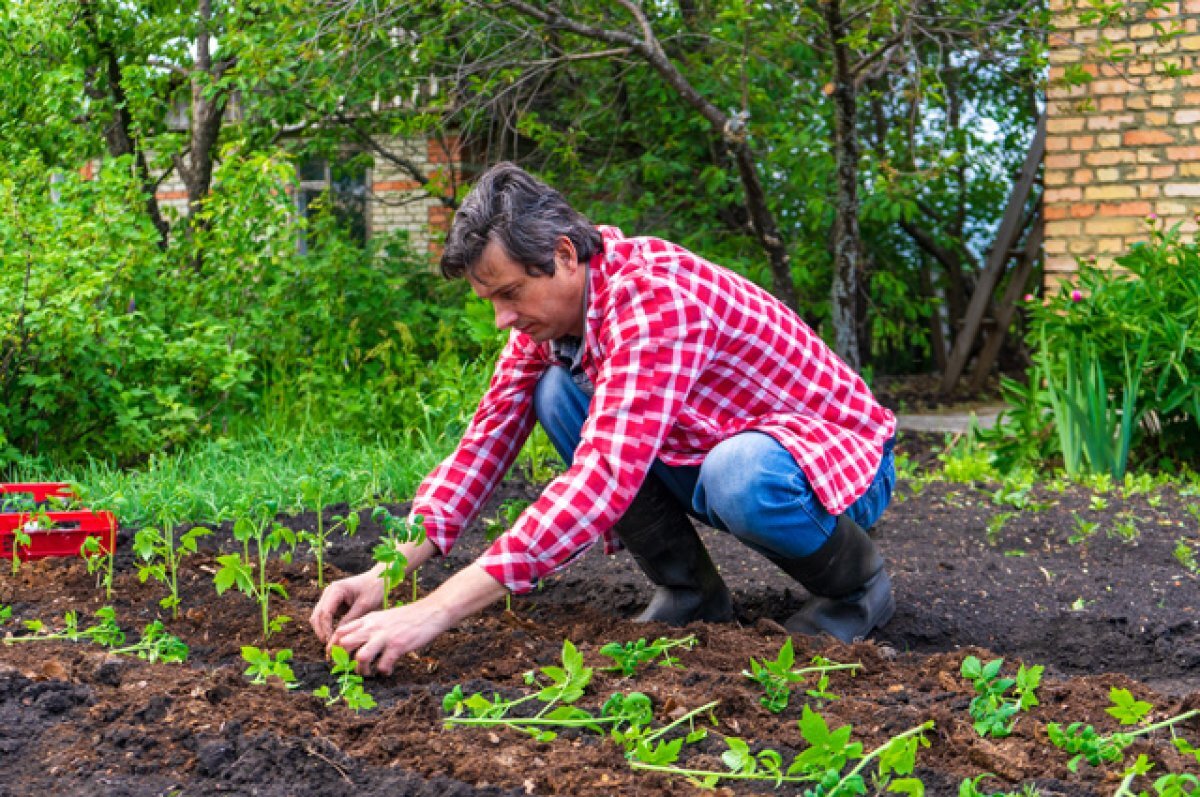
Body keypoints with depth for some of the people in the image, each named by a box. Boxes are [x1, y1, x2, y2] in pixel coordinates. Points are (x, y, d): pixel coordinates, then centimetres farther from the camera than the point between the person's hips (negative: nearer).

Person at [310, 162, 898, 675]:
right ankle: (689, 592, 0)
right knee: (557, 392, -11)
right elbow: (490, 436, -4)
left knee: (741, 477, -41)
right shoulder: (547, 302, -6)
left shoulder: (652, 293, -32)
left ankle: (857, 583, -7)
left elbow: (606, 476, -41)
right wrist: (386, 574, -18)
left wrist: (437, 610, -45)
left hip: (835, 456, -7)